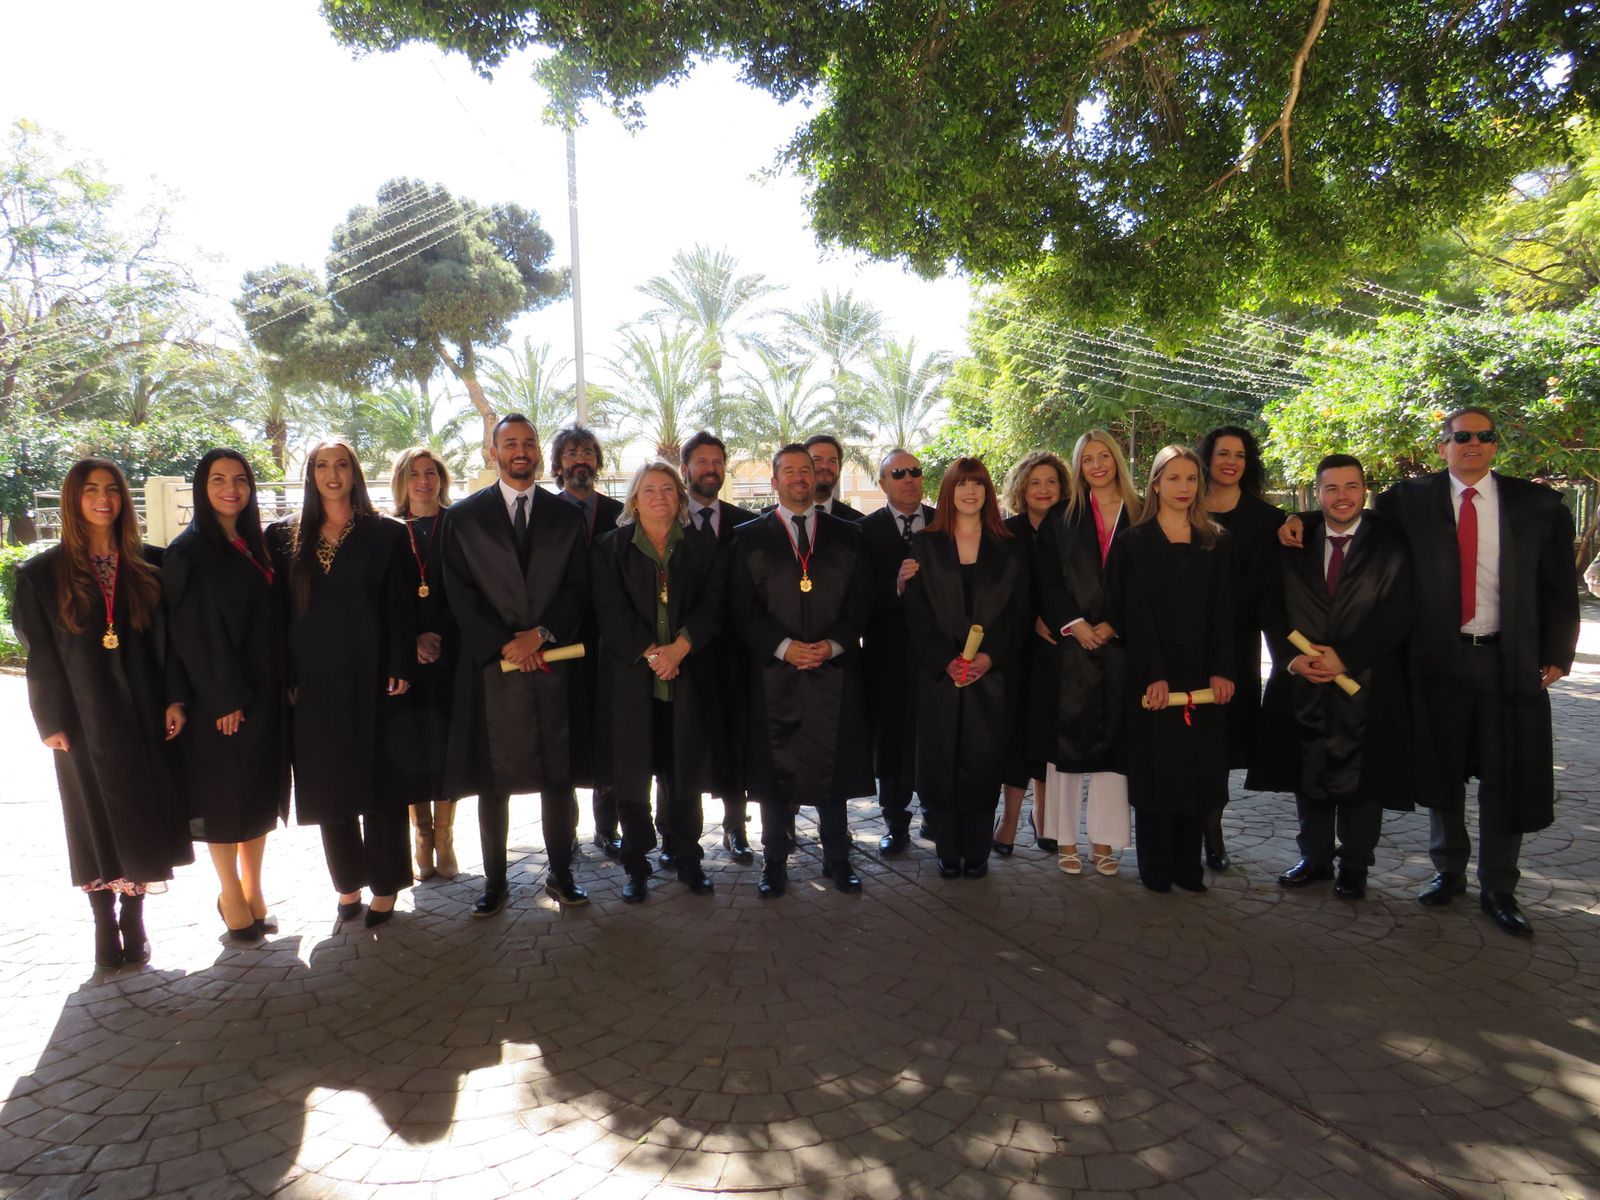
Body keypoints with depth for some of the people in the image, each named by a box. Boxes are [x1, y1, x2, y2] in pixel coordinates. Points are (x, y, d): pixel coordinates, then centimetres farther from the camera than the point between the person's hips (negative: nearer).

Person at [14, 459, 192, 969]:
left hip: (143, 713, 1)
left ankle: (133, 920, 18)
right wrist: (51, 720, -5)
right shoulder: (43, 574, 0)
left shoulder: (148, 565, 3)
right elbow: (39, 654, -1)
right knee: (96, 821, 7)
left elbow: (167, 637, 3)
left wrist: (173, 699, -4)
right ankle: (105, 925, 19)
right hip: (85, 719, -1)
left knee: (142, 816, 6)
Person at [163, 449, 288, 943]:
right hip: (220, 698, -6)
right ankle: (232, 897, 18)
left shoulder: (254, 545, 11)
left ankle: (252, 889, 25)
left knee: (263, 789, 12)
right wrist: (224, 699, -16)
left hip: (264, 693, 6)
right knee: (226, 795, 4)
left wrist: (282, 685, 6)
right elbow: (194, 633, -14)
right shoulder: (189, 552, -9)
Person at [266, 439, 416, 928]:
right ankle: (348, 883, 24)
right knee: (328, 783, 9)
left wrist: (400, 668, -10)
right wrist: (284, 677, -2)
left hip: (369, 674, -2)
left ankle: (384, 885, 15)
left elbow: (401, 606, -2)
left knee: (378, 779, 3)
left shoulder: (386, 533, 2)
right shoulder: (285, 536, 7)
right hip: (313, 677, 3)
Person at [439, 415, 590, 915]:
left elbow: (578, 589, 4)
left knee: (559, 776, 6)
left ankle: (560, 873, 20)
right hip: (491, 664, -1)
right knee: (492, 780, 4)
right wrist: (505, 645, -10)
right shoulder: (463, 516, 6)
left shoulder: (566, 515, 10)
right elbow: (460, 593, 0)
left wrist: (541, 634, -10)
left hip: (553, 661, 1)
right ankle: (494, 881, 17)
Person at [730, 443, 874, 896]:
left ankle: (837, 858, 21)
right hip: (773, 672, -1)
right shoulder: (750, 537, 7)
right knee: (775, 770, 4)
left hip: (835, 669, 1)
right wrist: (784, 647, -12)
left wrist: (832, 644, -9)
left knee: (834, 767, 6)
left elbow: (861, 602, 7)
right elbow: (743, 607, 0)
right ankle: (774, 862, 18)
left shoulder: (846, 535, 11)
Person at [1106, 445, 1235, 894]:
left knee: (1198, 768, 5)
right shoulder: (1134, 542, 0)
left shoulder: (1214, 543, 11)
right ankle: (1155, 866, 11)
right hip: (1152, 678, -3)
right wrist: (1153, 676, -16)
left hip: (1203, 678, 4)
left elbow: (1222, 612, 7)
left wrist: (1221, 670, -5)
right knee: (1155, 768, 0)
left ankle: (1187, 864, 17)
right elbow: (1135, 614, -8)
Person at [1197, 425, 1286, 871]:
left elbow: (1260, 582, 1)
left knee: (1223, 733, 3)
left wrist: (1217, 622, -11)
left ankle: (1212, 828, 13)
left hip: (1236, 641, 1)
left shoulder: (1265, 517, 8)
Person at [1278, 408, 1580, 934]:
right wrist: (1303, 521, -9)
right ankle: (1448, 871, 28)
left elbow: (1559, 586, 6)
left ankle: (1498, 888, 20)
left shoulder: (1538, 505, 4)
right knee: (1441, 773, 11)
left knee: (1507, 778, 5)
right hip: (1437, 656, 0)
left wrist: (1557, 654, 1)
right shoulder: (1412, 499, 2)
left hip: (1511, 661, 0)